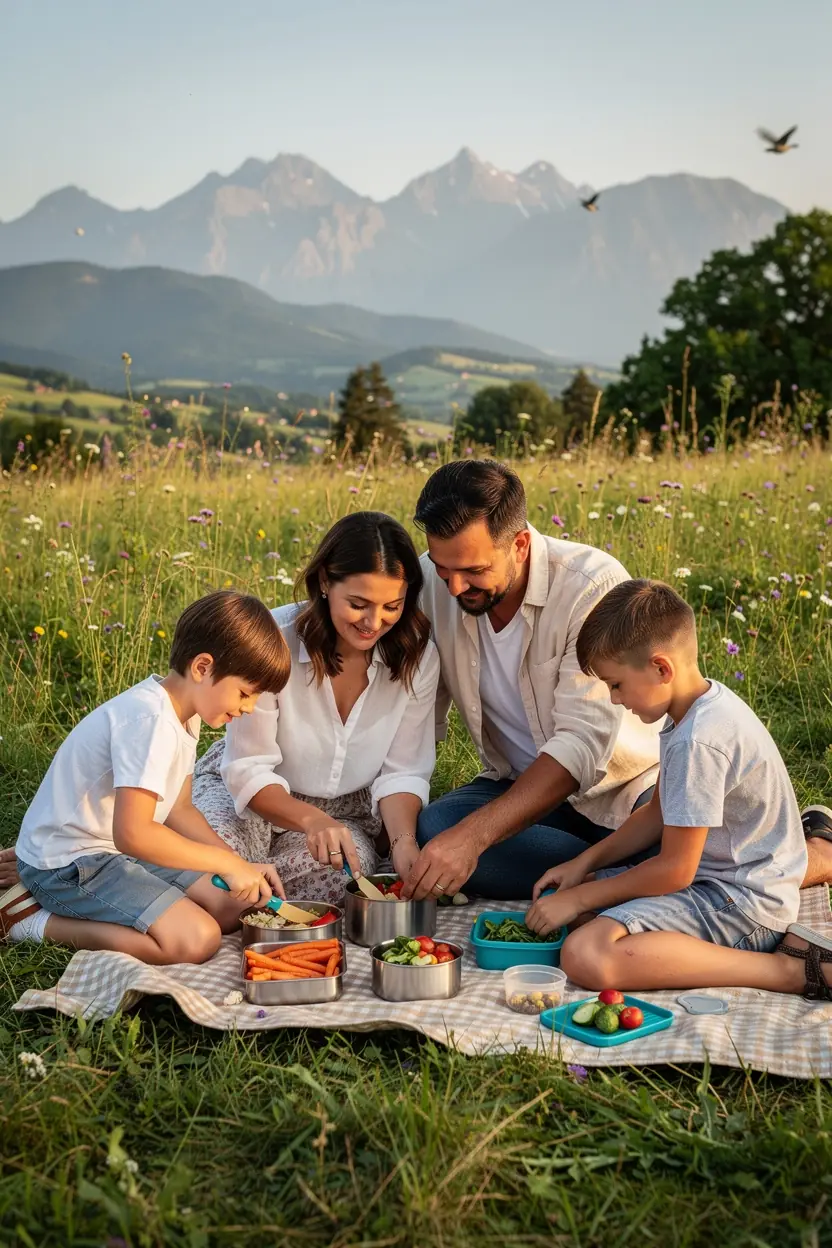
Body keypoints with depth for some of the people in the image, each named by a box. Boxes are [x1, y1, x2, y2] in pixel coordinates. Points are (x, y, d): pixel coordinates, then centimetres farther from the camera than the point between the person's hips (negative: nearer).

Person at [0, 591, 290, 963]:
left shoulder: (183, 716, 6)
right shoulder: (150, 720, -26)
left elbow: (178, 810, 11)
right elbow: (132, 833, -33)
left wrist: (243, 867, -1)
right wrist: (229, 862, -24)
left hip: (119, 850, 10)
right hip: (67, 863, -10)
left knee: (233, 907, 5)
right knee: (197, 938, -22)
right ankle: (40, 922, -9)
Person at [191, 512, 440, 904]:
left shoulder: (417, 656, -14)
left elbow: (402, 772, -8)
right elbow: (249, 770, -19)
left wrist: (403, 840, -29)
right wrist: (311, 820, -37)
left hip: (344, 810, 3)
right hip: (258, 796, -3)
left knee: (337, 879, -32)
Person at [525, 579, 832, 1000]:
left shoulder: (697, 742, -24)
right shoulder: (709, 702, 7)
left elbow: (675, 869, -19)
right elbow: (658, 813, 17)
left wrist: (579, 899, -9)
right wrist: (584, 864, 10)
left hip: (742, 900, -11)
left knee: (585, 955, -27)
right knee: (581, 891, 12)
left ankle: (791, 969, -18)